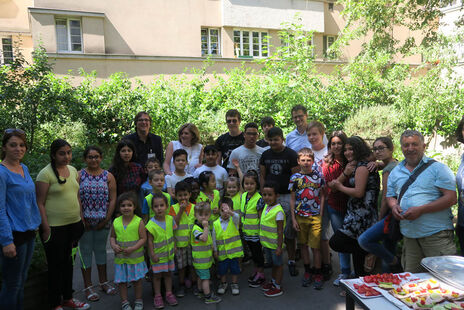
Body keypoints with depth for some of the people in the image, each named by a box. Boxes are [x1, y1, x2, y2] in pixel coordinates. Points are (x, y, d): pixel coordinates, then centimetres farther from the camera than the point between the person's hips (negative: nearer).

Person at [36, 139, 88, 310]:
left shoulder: (73, 170, 8)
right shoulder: (45, 173, -12)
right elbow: (40, 203, -13)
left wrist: (81, 219, 13)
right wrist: (46, 228, -16)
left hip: (74, 225, 6)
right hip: (55, 227, -6)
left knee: (68, 262, 18)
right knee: (56, 265, 6)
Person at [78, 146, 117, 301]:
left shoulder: (108, 176, 2)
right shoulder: (79, 175, -1)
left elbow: (112, 199, 0)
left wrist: (107, 219, -5)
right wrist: (81, 219, -10)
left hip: (103, 222, 1)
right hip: (85, 222, -1)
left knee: (101, 250, 14)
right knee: (85, 251, 6)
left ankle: (103, 282, 27)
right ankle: (88, 287, 17)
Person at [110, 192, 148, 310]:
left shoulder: (139, 222, -11)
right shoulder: (116, 222, -1)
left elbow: (143, 239, -11)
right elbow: (112, 236, 11)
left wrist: (132, 248, -21)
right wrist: (114, 245, -9)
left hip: (136, 258, -2)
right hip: (120, 258, 3)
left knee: (137, 280, 11)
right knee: (122, 281, 11)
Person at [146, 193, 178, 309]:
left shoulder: (170, 219, -7)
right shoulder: (151, 224, -19)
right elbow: (150, 240, -13)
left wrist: (174, 246, 7)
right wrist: (152, 254, -15)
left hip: (169, 253, 4)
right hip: (157, 254, -3)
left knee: (168, 273, 15)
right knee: (157, 275, 9)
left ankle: (169, 293, 29)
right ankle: (157, 296, 24)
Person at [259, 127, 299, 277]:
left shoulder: (291, 154, -2)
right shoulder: (265, 154, 10)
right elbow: (262, 175, 14)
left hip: (287, 196, -3)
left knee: (289, 232, 1)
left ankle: (291, 261, 13)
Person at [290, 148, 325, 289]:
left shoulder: (318, 175, 0)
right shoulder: (295, 177, 0)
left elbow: (322, 196, 5)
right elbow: (292, 199, 3)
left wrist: (321, 215, -1)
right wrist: (293, 219, 0)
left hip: (315, 217, -1)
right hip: (300, 217, 1)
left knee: (315, 246, 1)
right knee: (303, 245, 11)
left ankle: (318, 274, 16)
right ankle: (307, 271, 26)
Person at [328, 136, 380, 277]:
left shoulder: (362, 167, -12)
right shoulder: (361, 166, 18)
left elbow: (359, 192, -20)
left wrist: (340, 187, -8)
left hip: (360, 216, -10)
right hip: (359, 216, 10)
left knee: (335, 243, -11)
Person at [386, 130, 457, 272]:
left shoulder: (438, 168, -2)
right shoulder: (395, 172, 14)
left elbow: (451, 198, -10)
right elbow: (390, 196, 22)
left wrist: (421, 210, -18)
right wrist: (394, 206, -3)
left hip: (437, 234, -4)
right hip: (409, 235, 5)